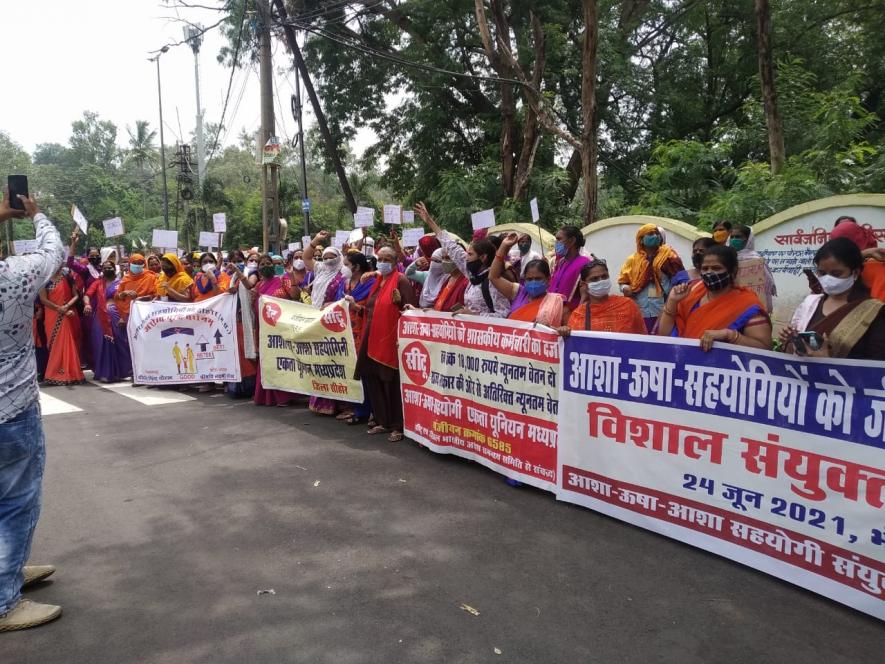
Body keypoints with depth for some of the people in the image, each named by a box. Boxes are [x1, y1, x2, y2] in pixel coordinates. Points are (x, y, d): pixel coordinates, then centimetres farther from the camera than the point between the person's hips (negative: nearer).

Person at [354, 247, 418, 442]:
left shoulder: (401, 280, -7)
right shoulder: (377, 281, 17)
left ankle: (397, 427, 4)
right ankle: (382, 422, 22)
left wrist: (399, 301, -29)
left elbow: (413, 308, -14)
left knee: (393, 382, -5)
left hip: (391, 339, -8)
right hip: (373, 338, 9)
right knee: (372, 378, 10)